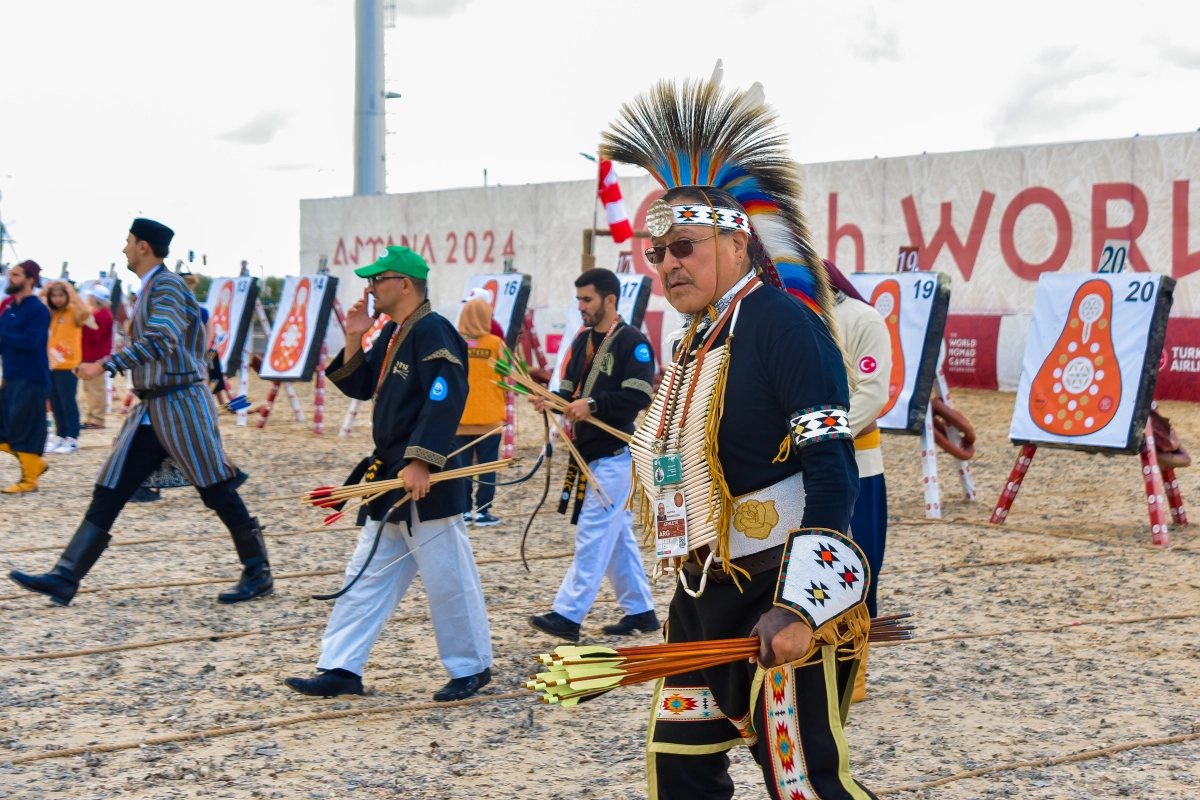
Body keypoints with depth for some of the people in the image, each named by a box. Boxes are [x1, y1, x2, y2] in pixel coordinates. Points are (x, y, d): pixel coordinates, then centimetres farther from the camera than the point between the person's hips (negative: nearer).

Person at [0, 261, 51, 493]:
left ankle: (29, 480, 4)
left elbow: (30, 341, -23)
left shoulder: (38, 310, -10)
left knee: (25, 431, -4)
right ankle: (36, 463, 22)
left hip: (30, 380, -8)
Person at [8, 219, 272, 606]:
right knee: (108, 493, 3)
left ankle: (258, 573, 8)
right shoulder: (149, 289, 17)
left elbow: (160, 342, -27)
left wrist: (105, 366, -29)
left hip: (181, 405, -9)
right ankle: (65, 578, 0)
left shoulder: (167, 286, -12)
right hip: (150, 410, 9)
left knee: (218, 491, -3)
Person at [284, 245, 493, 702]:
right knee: (366, 575, 10)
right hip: (389, 479, 10)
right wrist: (354, 342, 6)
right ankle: (342, 669, 15)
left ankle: (472, 667, 14)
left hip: (427, 483, -10)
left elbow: (445, 402, -23)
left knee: (448, 578, 0)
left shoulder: (433, 333, -15)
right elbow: (359, 387, 21)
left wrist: (421, 462, -27)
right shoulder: (392, 334, 15)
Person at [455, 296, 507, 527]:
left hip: (460, 417, 1)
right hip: (489, 417, -1)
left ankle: (464, 510, 7)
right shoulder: (495, 343, -4)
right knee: (487, 465, 3)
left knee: (462, 465, 6)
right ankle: (483, 511, 1)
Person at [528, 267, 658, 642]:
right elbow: (571, 390, 16)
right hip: (589, 453, 9)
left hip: (615, 454, -9)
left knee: (593, 534, -9)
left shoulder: (632, 342, -10)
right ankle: (640, 610, 21)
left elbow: (640, 397, -19)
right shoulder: (583, 341, 14)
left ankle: (568, 614, -9)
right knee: (618, 535, 13)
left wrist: (593, 404, -25)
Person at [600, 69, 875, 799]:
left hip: (778, 606, -9)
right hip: (704, 601, 9)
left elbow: (833, 473, -21)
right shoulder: (699, 342, 14)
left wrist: (801, 606, -26)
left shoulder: (782, 321, -14)